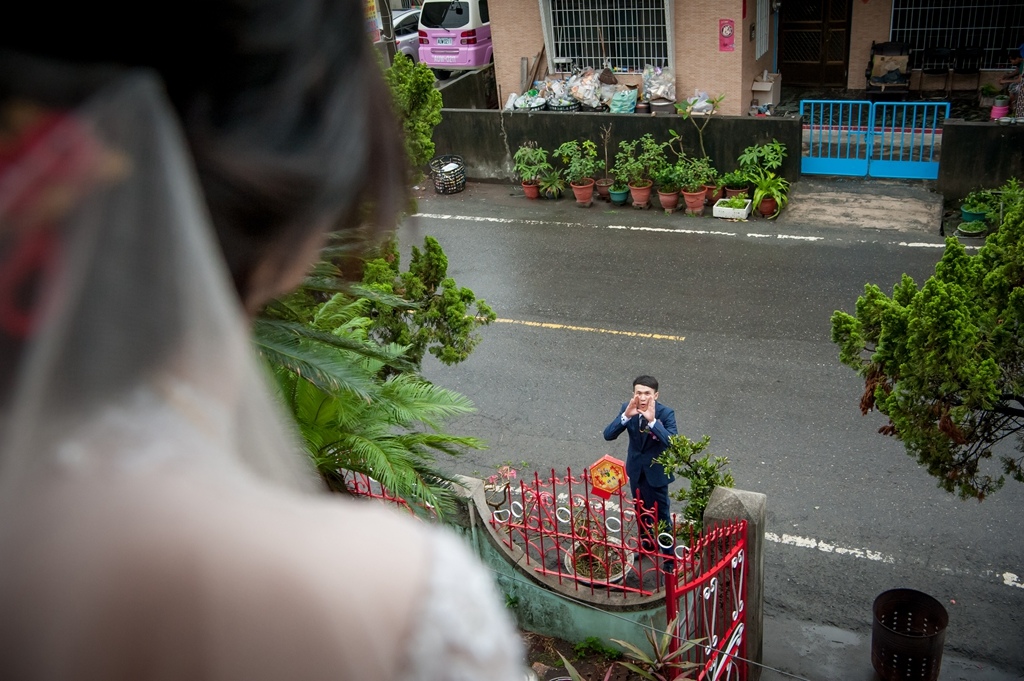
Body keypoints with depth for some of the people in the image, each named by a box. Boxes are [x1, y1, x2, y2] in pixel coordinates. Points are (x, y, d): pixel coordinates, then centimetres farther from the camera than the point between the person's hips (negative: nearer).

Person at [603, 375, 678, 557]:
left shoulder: (666, 413, -22)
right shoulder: (627, 408, -12)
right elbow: (608, 435, -19)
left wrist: (652, 421, -45)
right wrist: (626, 416, -34)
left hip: (656, 471, -4)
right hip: (635, 469, 4)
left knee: (661, 514, 6)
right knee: (641, 510, 23)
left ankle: (668, 553, 25)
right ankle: (646, 542, 47)